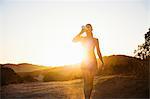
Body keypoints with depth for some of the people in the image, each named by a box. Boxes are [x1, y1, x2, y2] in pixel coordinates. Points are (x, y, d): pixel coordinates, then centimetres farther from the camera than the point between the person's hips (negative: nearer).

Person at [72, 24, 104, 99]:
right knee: (86, 81, -13)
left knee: (91, 81, 2)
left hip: (93, 61, 2)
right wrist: (81, 32, -12)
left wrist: (102, 62, 4)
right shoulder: (82, 38, 7)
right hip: (84, 61, -2)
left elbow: (98, 52, 11)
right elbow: (74, 40, -14)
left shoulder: (95, 40, 11)